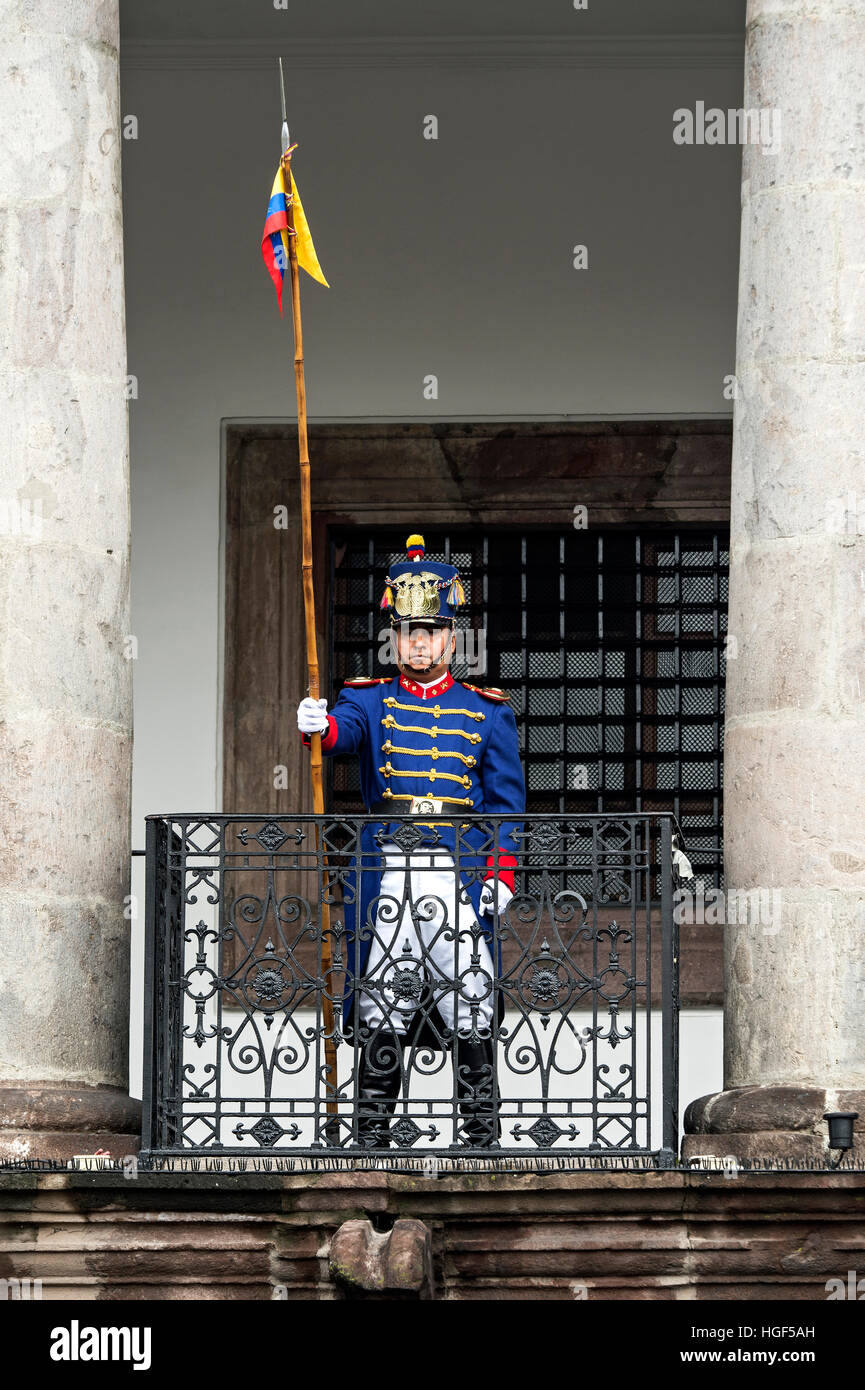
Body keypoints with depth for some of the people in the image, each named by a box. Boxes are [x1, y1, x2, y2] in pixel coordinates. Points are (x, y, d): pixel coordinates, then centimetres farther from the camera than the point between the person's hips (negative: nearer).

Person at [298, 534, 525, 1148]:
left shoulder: (487, 712, 10)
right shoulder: (371, 700, 9)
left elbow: (507, 800, 8)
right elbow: (348, 726, -14)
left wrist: (501, 874, -4)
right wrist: (319, 725, -38)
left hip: (460, 872, 0)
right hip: (385, 875, 0)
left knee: (470, 1016, -4)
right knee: (380, 1016, 0)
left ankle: (482, 1135, 2)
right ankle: (373, 1137, 6)